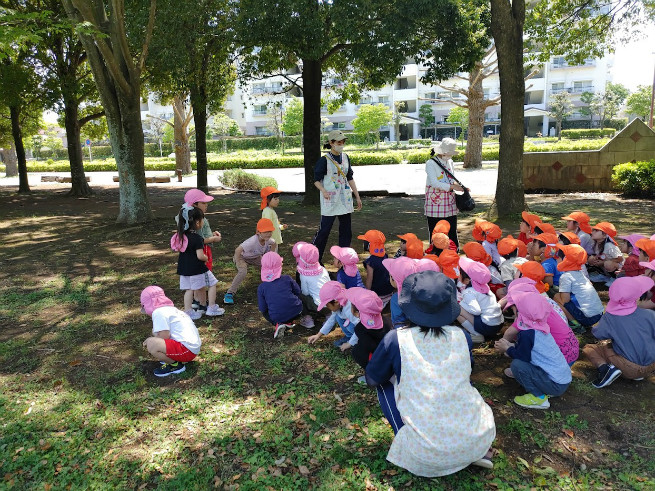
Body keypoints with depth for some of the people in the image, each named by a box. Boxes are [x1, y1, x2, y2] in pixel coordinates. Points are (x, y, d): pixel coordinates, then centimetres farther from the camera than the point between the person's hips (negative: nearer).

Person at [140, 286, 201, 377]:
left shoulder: (158, 312, -9)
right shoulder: (172, 309, 20)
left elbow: (164, 336, -15)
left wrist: (150, 340, 1)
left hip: (187, 350, -11)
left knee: (151, 344, -22)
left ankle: (175, 365, -5)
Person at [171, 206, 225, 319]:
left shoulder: (181, 235, 2)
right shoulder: (197, 238, -20)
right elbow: (200, 256, -24)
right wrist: (206, 258, -4)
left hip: (184, 268, 7)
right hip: (197, 269, -7)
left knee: (189, 289, 14)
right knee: (212, 284, 8)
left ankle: (188, 312, 17)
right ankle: (212, 308, 13)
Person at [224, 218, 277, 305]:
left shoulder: (268, 239, -20)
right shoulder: (252, 241, -41)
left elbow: (274, 244, 4)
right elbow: (237, 250, -46)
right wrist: (239, 265, -38)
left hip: (256, 257, 6)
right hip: (242, 256, -6)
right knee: (243, 272, -32)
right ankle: (229, 294, -25)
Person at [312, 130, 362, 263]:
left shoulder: (345, 158, 10)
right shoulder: (324, 160, -8)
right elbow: (316, 180, -7)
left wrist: (357, 197, 14)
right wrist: (324, 191, -26)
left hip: (345, 199, 6)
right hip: (330, 200, -6)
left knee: (346, 229, 8)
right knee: (325, 228, -5)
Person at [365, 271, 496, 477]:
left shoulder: (396, 339, -10)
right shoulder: (461, 336, -1)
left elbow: (371, 379, 7)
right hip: (479, 440, 3)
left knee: (385, 384, 16)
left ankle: (405, 440, 6)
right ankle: (480, 450, 17)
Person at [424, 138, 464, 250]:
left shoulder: (449, 162, 11)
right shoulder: (431, 163, -10)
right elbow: (434, 183, -20)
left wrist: (461, 187, 2)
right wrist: (452, 186, -24)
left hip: (450, 203, 6)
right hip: (435, 202, -6)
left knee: (452, 230, 10)